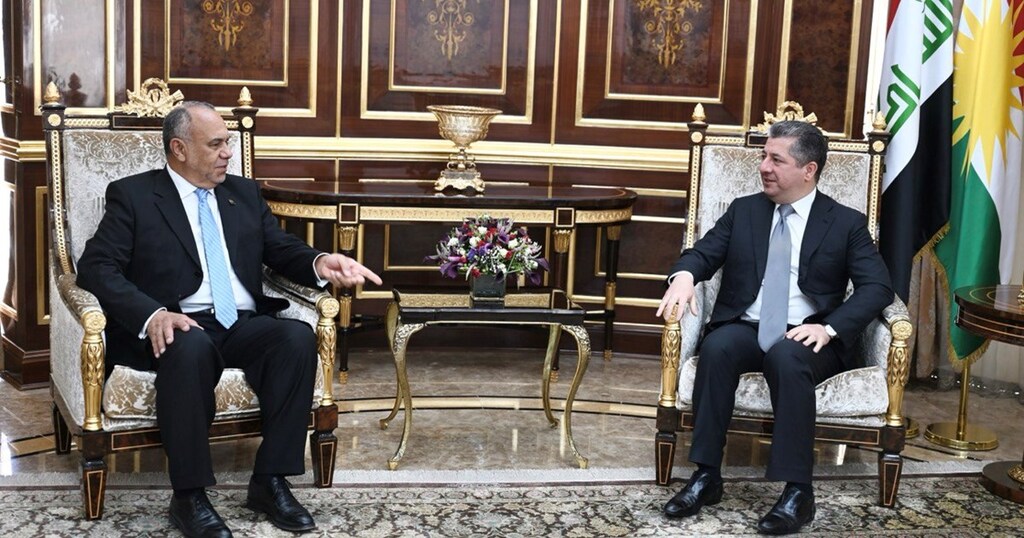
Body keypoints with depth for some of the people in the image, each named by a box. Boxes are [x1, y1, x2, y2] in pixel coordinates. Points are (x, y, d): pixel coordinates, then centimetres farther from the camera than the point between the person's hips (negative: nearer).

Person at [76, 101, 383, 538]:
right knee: (192, 347, -38)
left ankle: (270, 480, -19)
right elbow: (96, 267, -4)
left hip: (243, 325, 4)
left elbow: (282, 250, 16)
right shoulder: (133, 195, 5)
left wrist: (319, 263, -9)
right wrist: (152, 315, -22)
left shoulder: (245, 194, 19)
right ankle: (189, 496, -25)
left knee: (298, 336, -27)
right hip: (177, 328, -4)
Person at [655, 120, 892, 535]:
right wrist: (684, 276, -19)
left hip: (806, 337, -2)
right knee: (717, 347, -32)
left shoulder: (847, 223, 6)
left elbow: (877, 287, -3)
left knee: (786, 357, -37)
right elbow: (703, 253, 7)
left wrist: (830, 328, -20)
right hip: (744, 328, 2)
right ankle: (706, 476, -26)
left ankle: (797, 491, -33)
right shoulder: (743, 211, 15)